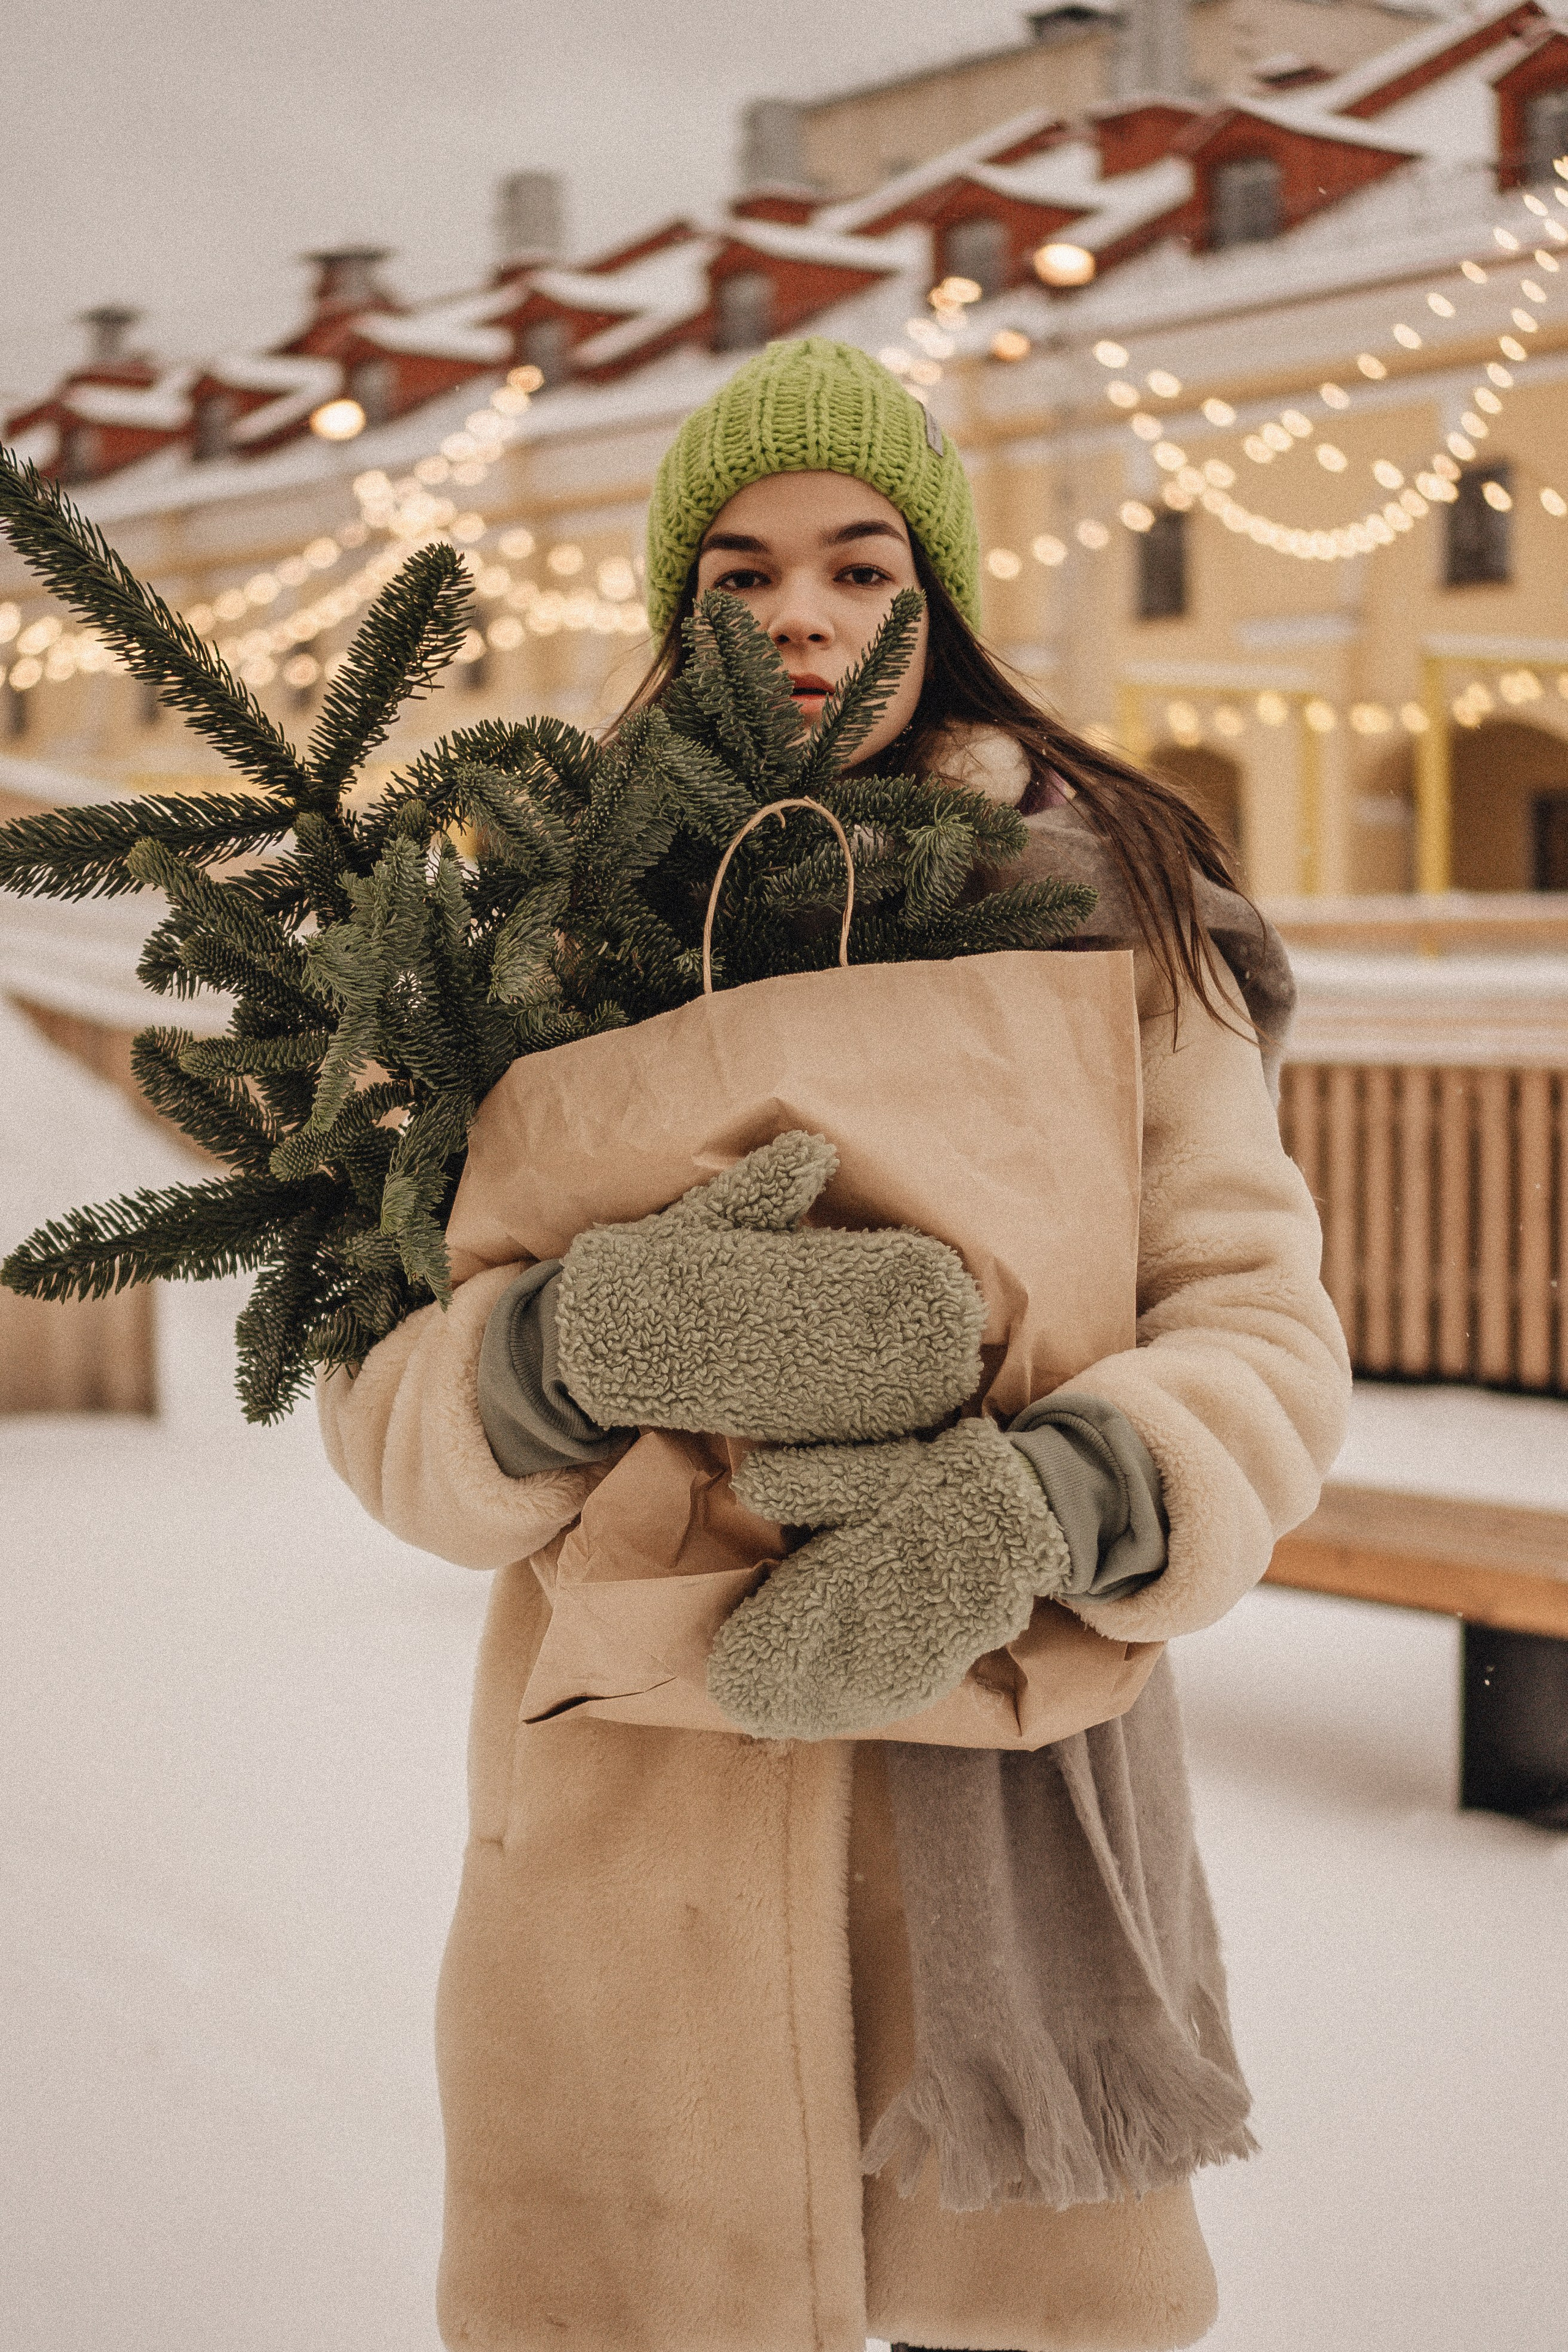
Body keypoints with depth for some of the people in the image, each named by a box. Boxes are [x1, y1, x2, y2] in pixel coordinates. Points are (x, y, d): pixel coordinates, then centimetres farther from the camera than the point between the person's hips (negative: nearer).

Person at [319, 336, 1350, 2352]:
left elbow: (1261, 1320, -5)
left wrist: (1054, 1500, -26)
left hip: (1013, 1802, 0)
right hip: (636, 1807, 0)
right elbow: (385, 1394, -3)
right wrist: (596, 1342, -26)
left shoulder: (1110, 913, 4)